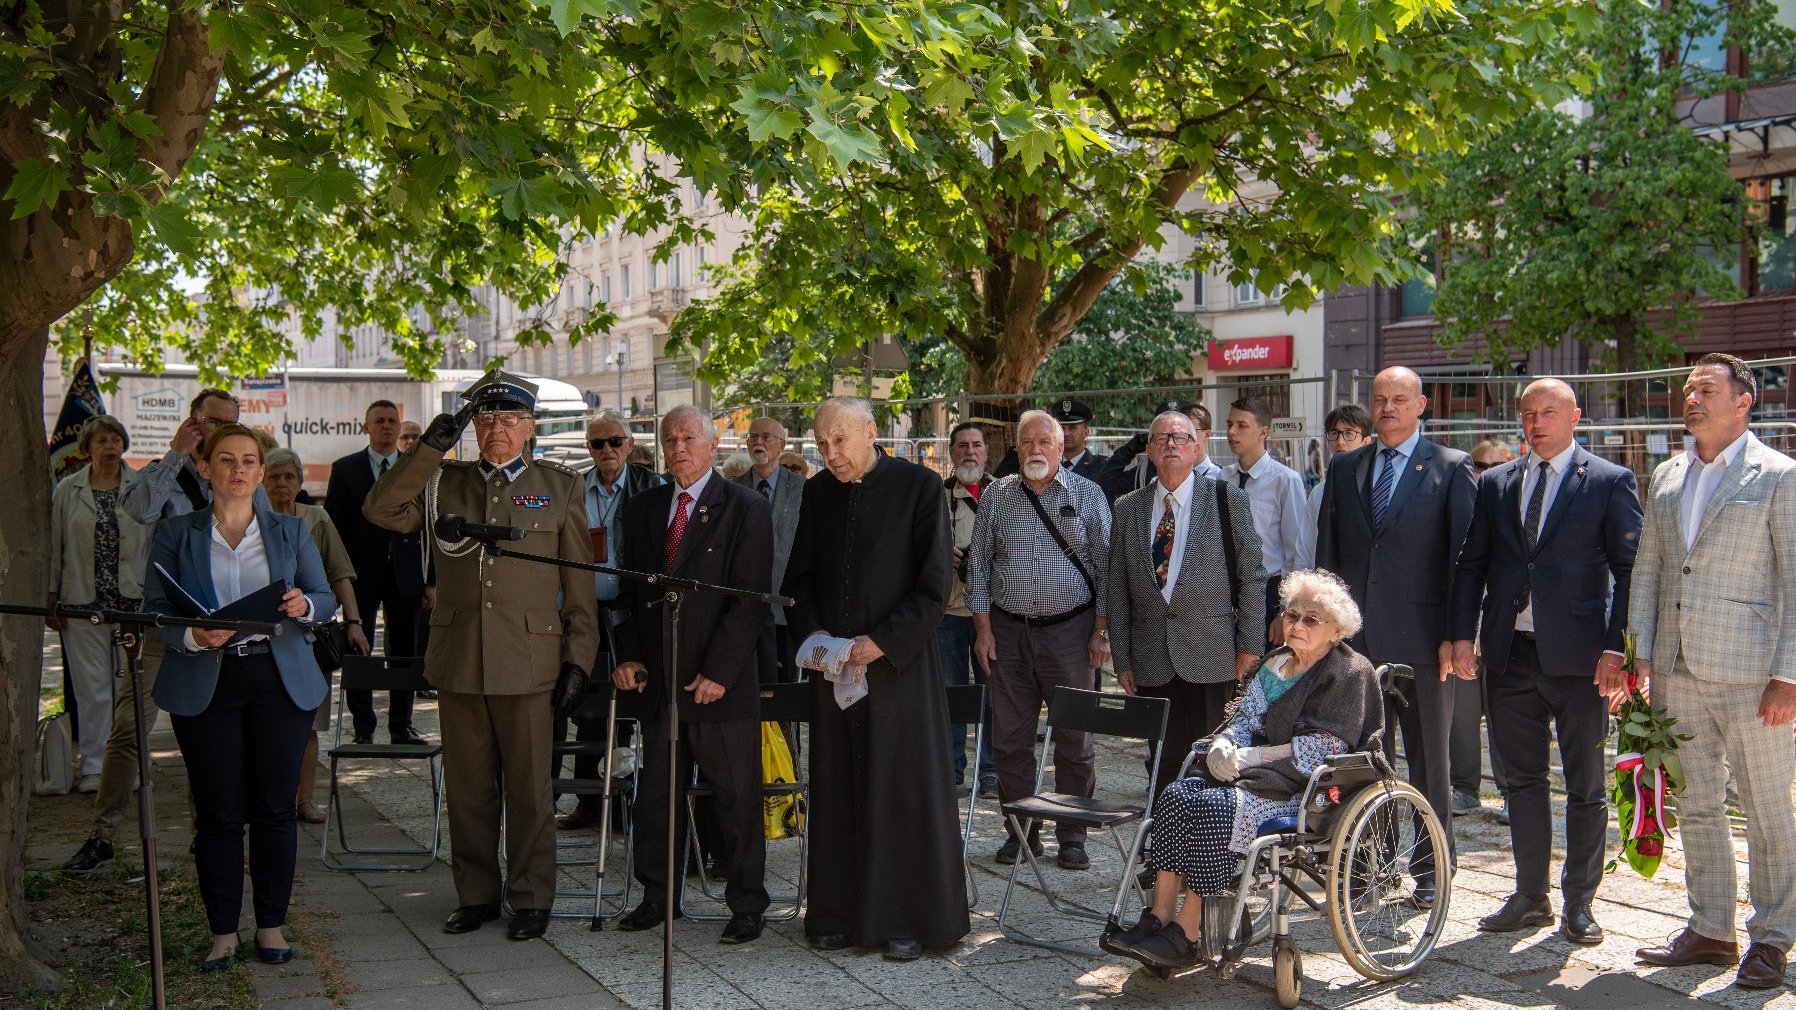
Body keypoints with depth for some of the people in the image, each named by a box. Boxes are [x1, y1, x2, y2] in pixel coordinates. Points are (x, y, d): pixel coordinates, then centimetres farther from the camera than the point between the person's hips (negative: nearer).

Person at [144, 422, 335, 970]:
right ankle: (222, 931, 11)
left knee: (275, 806, 1)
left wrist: (304, 607, -13)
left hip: (279, 680, 1)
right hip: (205, 684, -1)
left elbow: (326, 597, 10)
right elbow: (155, 609, 1)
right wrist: (192, 636, -19)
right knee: (219, 811, 0)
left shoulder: (290, 531, 11)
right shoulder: (175, 534, 7)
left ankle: (272, 925, 13)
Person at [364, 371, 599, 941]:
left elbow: (579, 584, 5)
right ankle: (476, 894, 22)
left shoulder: (559, 488, 6)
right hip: (458, 659, 2)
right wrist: (429, 449, -9)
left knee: (529, 787, 3)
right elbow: (381, 510, -4)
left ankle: (530, 899, 16)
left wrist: (578, 659, -2)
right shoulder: (444, 484, 11)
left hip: (528, 662, -2)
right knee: (467, 787, 9)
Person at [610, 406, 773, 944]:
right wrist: (630, 656, 2)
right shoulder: (643, 507, 12)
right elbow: (629, 589, 16)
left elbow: (750, 599, -10)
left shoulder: (747, 508, -5)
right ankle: (657, 896, 25)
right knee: (655, 794, 12)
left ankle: (746, 905, 15)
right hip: (659, 678, 5)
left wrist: (717, 671, -15)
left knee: (736, 798, 3)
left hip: (720, 682, -5)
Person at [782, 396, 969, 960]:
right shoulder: (818, 492, 8)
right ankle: (841, 913, 18)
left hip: (898, 662, -4)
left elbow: (936, 585, -8)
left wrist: (880, 643, -13)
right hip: (833, 662, 4)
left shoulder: (919, 488, -6)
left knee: (906, 789, 1)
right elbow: (799, 575, 15)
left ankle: (909, 919, 10)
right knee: (837, 790, 8)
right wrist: (812, 631, -3)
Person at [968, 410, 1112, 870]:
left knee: (1074, 740, 3)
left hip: (1068, 629, -2)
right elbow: (978, 563, 9)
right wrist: (983, 628, 2)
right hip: (1007, 630, 2)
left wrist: (1101, 631, -4)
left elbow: (1106, 564, 2)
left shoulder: (1086, 495, 3)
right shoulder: (996, 496, 8)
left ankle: (1072, 836, 14)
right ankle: (1020, 832, 16)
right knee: (1009, 738, 5)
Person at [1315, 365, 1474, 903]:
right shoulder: (1345, 467, 12)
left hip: (1421, 636, -3)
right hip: (1356, 635, 4)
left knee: (1429, 759, 6)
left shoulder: (1451, 468, 1)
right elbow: (1327, 551, 13)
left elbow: (1464, 554, -3)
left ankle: (1432, 867, 18)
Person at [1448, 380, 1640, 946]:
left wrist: (1616, 649, -12)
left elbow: (1630, 570, -4)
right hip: (1510, 654, 4)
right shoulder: (1495, 484, 11)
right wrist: (1462, 635, 1)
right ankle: (1530, 896, 21)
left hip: (1579, 657, -4)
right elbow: (1471, 564, 12)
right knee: (1523, 779, 11)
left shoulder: (1610, 482, -1)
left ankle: (1579, 903, 17)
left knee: (1586, 787, 6)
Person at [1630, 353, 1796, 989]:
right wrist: (1640, 652, 7)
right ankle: (1710, 931, 24)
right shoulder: (1666, 477, 13)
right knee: (1697, 806, 12)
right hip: (1678, 671, 6)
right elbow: (1647, 569, 15)